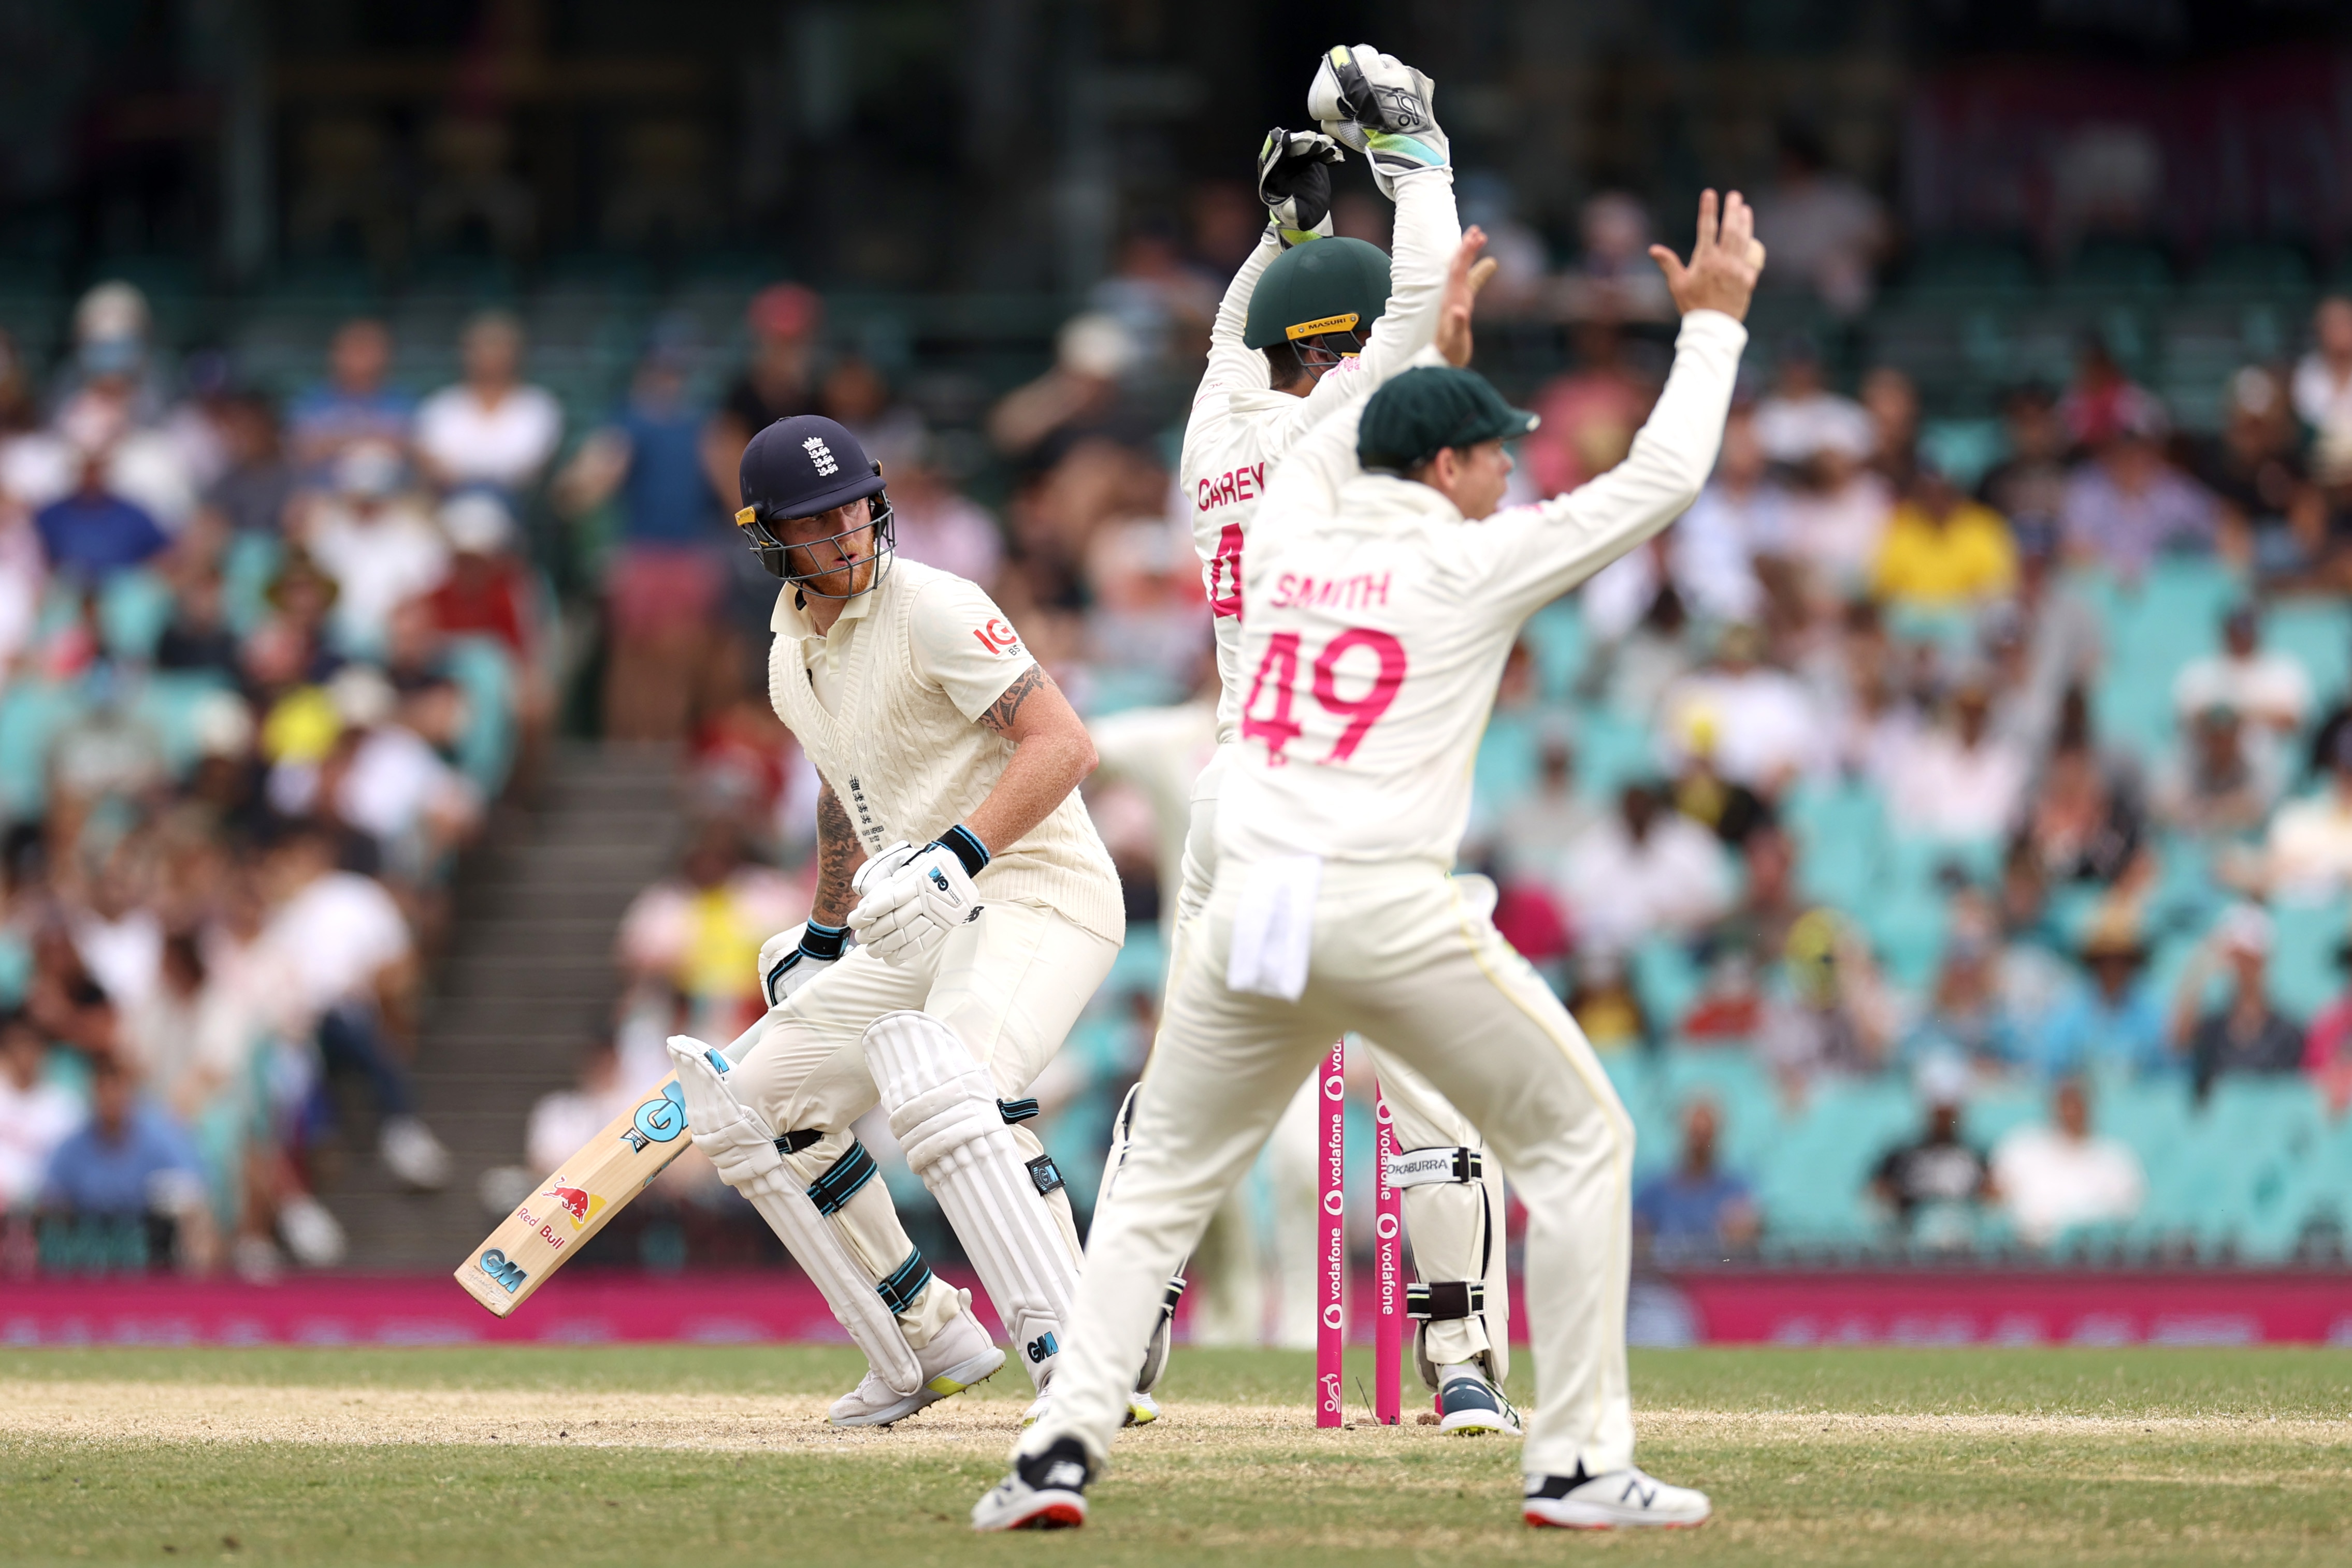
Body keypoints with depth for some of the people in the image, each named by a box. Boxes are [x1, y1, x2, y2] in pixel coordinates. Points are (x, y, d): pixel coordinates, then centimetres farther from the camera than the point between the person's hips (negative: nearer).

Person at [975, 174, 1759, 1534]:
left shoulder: (1295, 536, 17)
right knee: (1581, 1140, 11)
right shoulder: (1472, 563, 3)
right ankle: (1581, 1465, 5)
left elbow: (1328, 444, 42)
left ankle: (1065, 1447, -2)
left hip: (1247, 909, 5)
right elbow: (1663, 479, 7)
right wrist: (1713, 320, 17)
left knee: (1161, 1182, 16)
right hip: (1391, 905, -5)